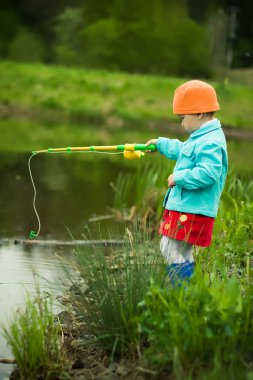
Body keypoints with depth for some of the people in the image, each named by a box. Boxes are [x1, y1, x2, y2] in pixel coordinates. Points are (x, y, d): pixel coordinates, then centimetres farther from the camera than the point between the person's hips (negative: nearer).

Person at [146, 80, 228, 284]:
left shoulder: (210, 143, -20)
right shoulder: (199, 139, 14)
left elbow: (208, 174, -32)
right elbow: (182, 150, 35)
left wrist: (178, 177, -22)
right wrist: (160, 144, 44)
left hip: (192, 212, -11)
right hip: (181, 207, 11)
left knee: (177, 255, -10)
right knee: (167, 249, 19)